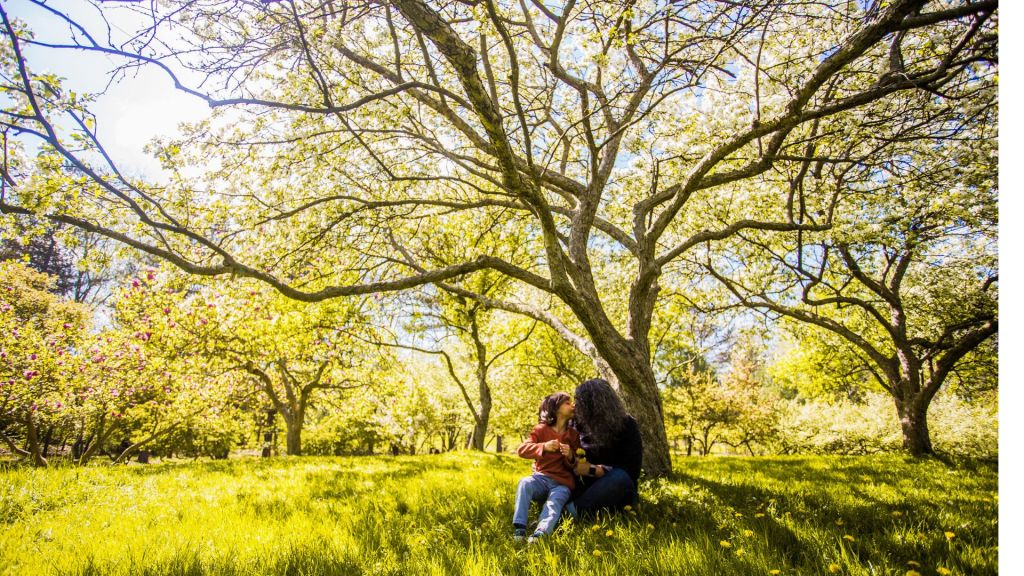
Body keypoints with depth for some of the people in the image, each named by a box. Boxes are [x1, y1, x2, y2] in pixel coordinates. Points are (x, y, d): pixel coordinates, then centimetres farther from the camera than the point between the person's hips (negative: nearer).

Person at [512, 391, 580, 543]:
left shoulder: (573, 435, 12)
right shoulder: (541, 429, 5)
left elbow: (575, 467, 13)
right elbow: (522, 449, -8)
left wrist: (570, 457, -12)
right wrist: (544, 446, -25)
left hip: (562, 483, 1)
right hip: (541, 478, 0)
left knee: (555, 501, -30)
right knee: (524, 483, -30)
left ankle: (540, 533, -52)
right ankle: (519, 528, -36)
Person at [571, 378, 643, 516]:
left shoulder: (626, 425, -11)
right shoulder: (581, 424, 1)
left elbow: (631, 471, -17)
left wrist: (592, 470, -24)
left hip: (618, 490, -4)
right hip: (589, 486, 4)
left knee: (619, 477, -37)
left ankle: (574, 512, -34)